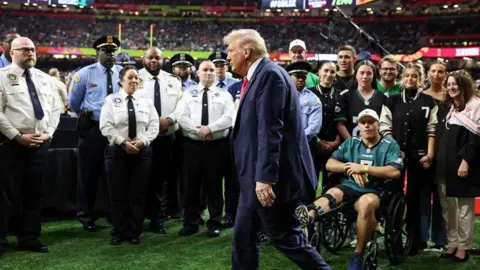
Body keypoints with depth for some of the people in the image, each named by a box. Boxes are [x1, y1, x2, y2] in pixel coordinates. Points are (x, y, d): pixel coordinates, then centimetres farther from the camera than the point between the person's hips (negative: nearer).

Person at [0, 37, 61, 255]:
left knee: (34, 193, 11)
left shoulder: (45, 79, 13)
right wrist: (18, 136, -15)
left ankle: (29, 238, 22)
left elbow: (55, 109, 13)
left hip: (40, 144, 5)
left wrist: (48, 133, -2)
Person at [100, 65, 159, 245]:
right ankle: (118, 232, 15)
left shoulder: (146, 100, 9)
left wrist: (142, 141, -13)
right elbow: (106, 126, -7)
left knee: (138, 195, 5)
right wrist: (123, 142, -15)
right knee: (118, 194, 3)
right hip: (117, 151, -2)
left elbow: (154, 126, 3)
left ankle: (134, 233, 16)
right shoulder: (111, 100, 2)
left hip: (142, 152, 2)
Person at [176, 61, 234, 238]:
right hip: (192, 144, 1)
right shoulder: (189, 94, 8)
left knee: (214, 184, 5)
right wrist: (198, 130, -16)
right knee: (192, 184, 5)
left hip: (216, 145, -1)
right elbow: (181, 117, -2)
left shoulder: (224, 95, 6)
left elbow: (229, 117, -7)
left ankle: (214, 223, 14)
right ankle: (191, 223, 14)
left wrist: (210, 128, -19)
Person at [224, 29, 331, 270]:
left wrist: (265, 178, -26)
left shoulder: (269, 74, -16)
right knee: (243, 236, 14)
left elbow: (270, 132, -24)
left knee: (285, 238, 0)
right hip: (255, 177, 10)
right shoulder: (257, 76, 13)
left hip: (269, 178, -10)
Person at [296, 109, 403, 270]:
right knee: (332, 194, -33)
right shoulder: (351, 142, 18)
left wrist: (363, 168, -9)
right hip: (347, 187, 3)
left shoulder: (390, 145, 7)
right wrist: (351, 168, -5)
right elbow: (329, 164, 13)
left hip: (372, 191, -2)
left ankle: (358, 256, -26)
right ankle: (307, 217, -68)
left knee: (367, 203, -39)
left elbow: (395, 172, -8)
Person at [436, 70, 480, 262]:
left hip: (463, 164, -7)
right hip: (445, 164, 7)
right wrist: (436, 158, 11)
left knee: (464, 206, 1)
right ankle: (452, 243, 18)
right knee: (447, 206, 9)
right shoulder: (448, 108, 16)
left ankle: (463, 247, 9)